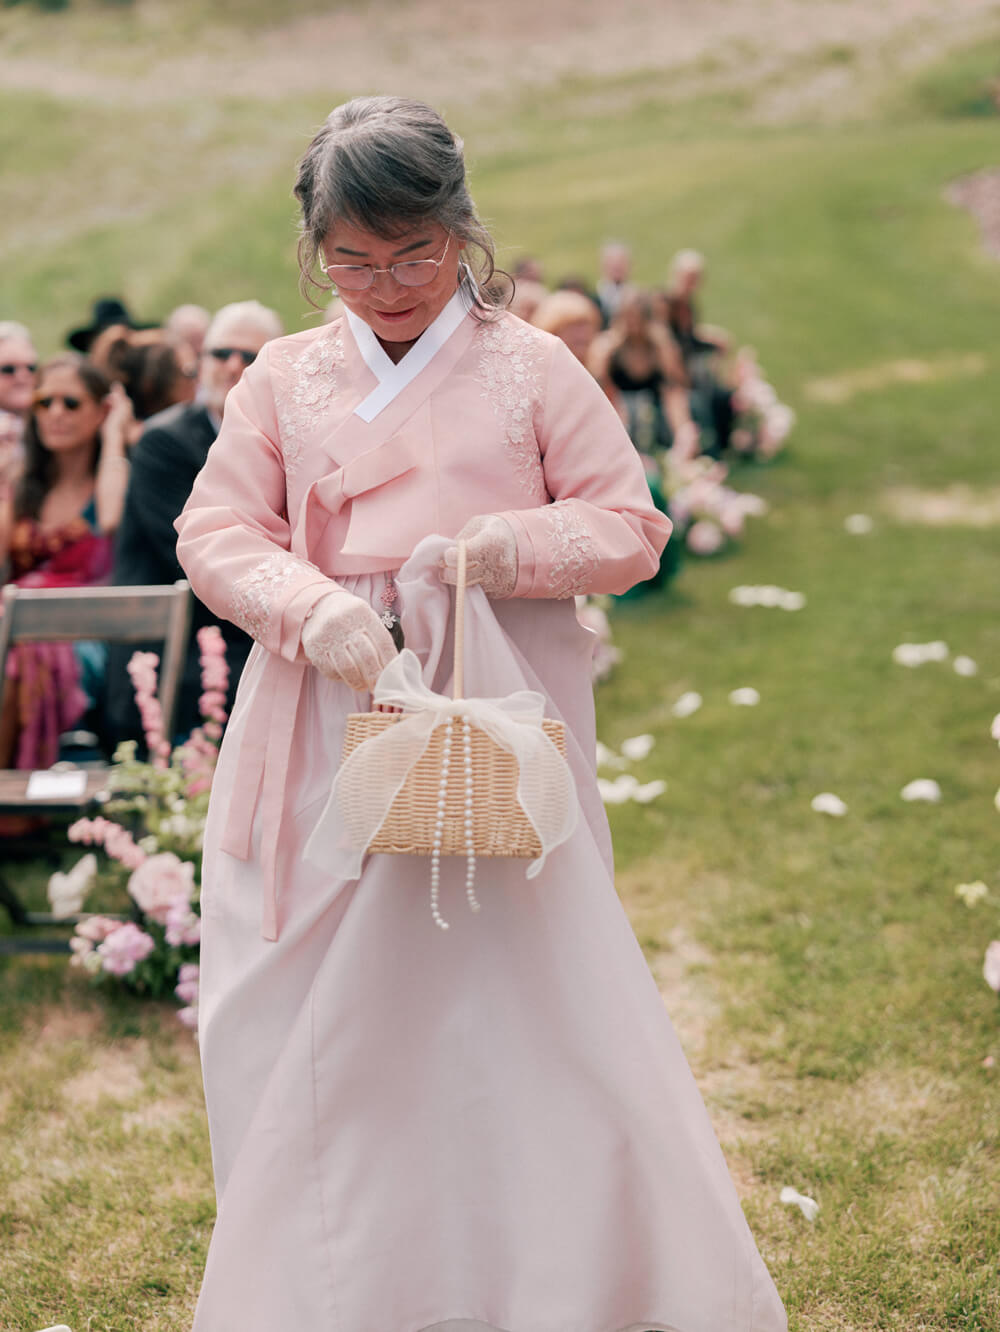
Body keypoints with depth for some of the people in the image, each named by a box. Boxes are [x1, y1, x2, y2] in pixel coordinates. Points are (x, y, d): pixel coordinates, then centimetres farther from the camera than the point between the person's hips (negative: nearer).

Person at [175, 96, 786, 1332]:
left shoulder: (532, 368, 2)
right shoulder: (284, 379, 8)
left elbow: (630, 527, 1)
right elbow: (213, 532, 3)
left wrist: (505, 547, -18)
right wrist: (313, 607, -17)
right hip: (327, 740, 3)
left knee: (520, 995, 0)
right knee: (311, 1019, 7)